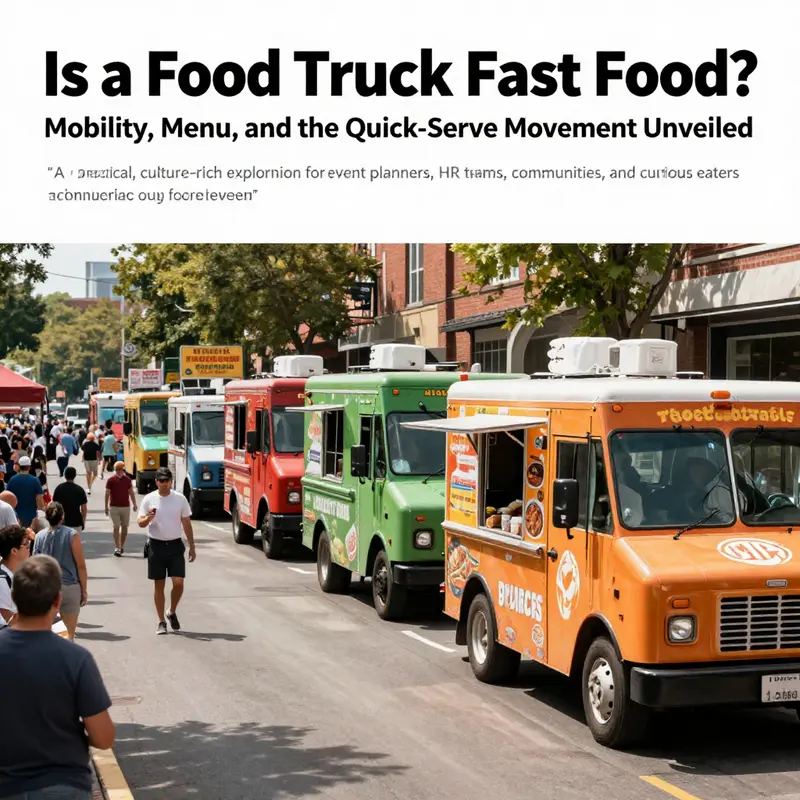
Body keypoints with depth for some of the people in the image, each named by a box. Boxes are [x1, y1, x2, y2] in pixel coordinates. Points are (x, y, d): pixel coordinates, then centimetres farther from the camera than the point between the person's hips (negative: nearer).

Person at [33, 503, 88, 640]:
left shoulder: (39, 536, 2)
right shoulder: (72, 535, -8)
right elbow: (81, 565, -6)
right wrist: (84, 590, 2)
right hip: (69, 587, -3)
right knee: (69, 633, 3)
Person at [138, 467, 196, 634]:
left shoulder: (180, 499, 0)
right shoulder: (149, 499, -2)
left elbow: (187, 524, 7)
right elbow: (140, 523, 0)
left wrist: (192, 547, 7)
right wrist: (148, 518, -24)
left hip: (175, 545, 0)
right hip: (156, 545, 0)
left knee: (178, 583, -7)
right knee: (159, 585, 5)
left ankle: (172, 613, 19)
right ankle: (161, 622, 15)